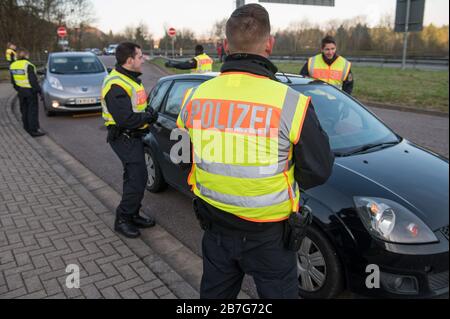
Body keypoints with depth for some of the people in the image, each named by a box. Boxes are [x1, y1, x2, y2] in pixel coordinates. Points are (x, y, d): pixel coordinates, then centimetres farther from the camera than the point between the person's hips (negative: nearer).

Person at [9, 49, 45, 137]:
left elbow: (13, 81, 13)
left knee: (24, 110, 18)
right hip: (30, 91, -7)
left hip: (21, 91, 7)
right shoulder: (28, 65, -18)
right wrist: (38, 89, -12)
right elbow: (33, 80, -20)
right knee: (33, 110, -3)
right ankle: (34, 130, -3)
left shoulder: (13, 65, 5)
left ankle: (27, 127, 29)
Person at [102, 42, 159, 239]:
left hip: (133, 136, 10)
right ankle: (122, 220, 5)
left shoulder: (131, 78, 12)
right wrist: (148, 117, -14)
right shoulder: (116, 85, -22)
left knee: (134, 177, 17)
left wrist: (147, 114, 3)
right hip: (124, 138, -10)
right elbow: (125, 119, -28)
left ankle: (133, 215, 30)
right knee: (137, 178, -10)